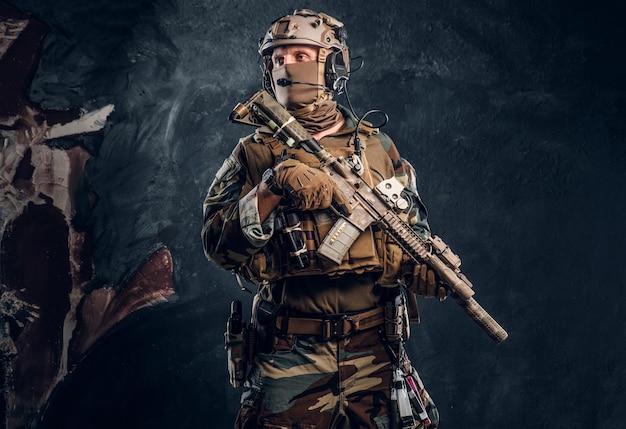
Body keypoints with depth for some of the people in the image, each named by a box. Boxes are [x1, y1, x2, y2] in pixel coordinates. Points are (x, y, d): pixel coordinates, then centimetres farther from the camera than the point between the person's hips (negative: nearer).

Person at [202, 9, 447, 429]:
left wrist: (422, 265, -10)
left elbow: (413, 226, 13)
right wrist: (276, 186, -24)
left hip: (373, 344, 2)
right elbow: (219, 244, -9)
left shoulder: (377, 146, 6)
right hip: (291, 348, -1)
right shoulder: (254, 153, 2)